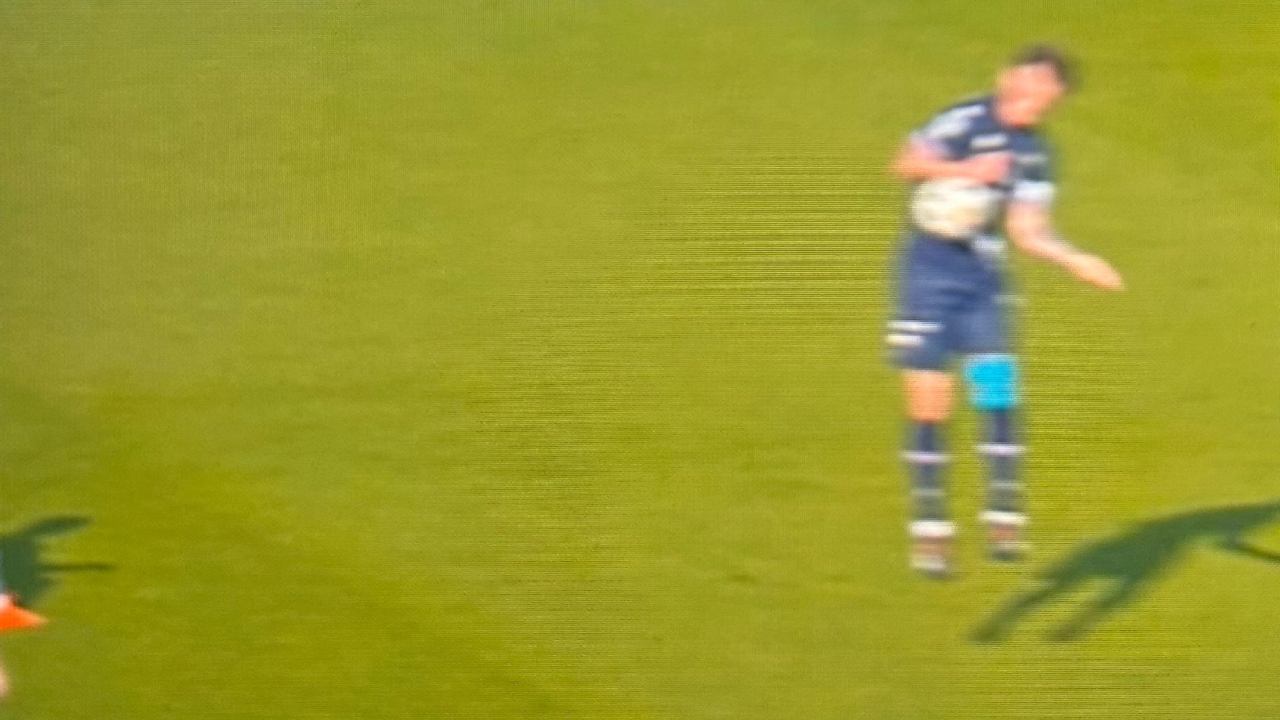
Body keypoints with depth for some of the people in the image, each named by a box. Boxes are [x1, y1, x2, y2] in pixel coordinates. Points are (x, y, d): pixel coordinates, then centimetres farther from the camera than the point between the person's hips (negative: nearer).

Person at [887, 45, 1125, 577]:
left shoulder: (1035, 155, 6)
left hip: (984, 282, 5)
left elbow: (1026, 230, 9)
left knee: (998, 398, -4)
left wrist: (1077, 261, -2)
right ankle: (929, 530, 7)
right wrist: (963, 170, -37)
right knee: (929, 409, -2)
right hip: (929, 274, -5)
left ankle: (1003, 518, 6)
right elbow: (907, 164, -23)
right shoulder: (965, 121, -12)